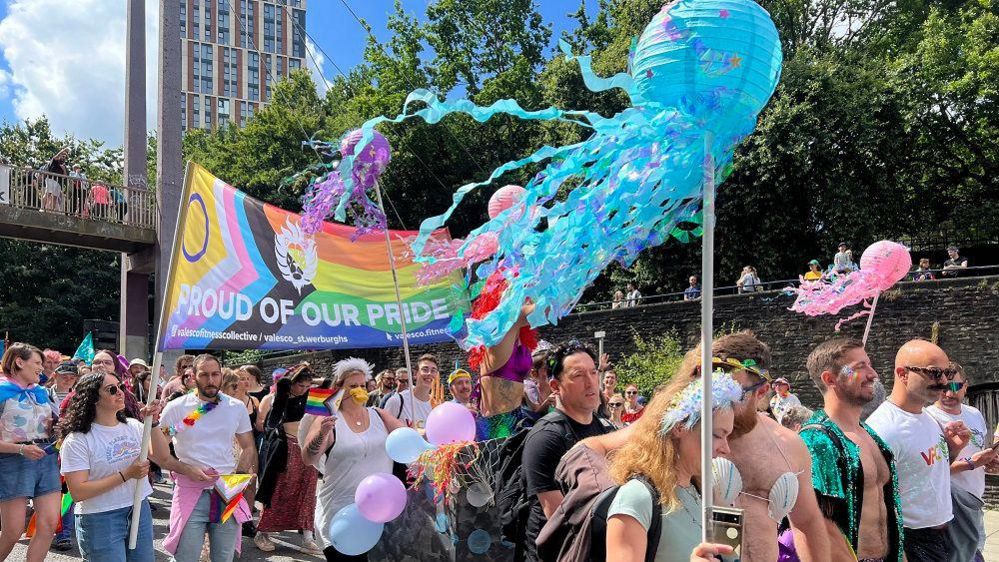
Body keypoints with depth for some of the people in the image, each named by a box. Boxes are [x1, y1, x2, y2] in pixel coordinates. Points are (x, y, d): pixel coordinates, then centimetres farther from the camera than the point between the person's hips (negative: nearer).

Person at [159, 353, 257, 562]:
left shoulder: (237, 408, 4)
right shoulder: (176, 408, -3)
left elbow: (248, 448, 14)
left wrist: (238, 474, -4)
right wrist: (187, 471, -12)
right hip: (191, 490, -2)